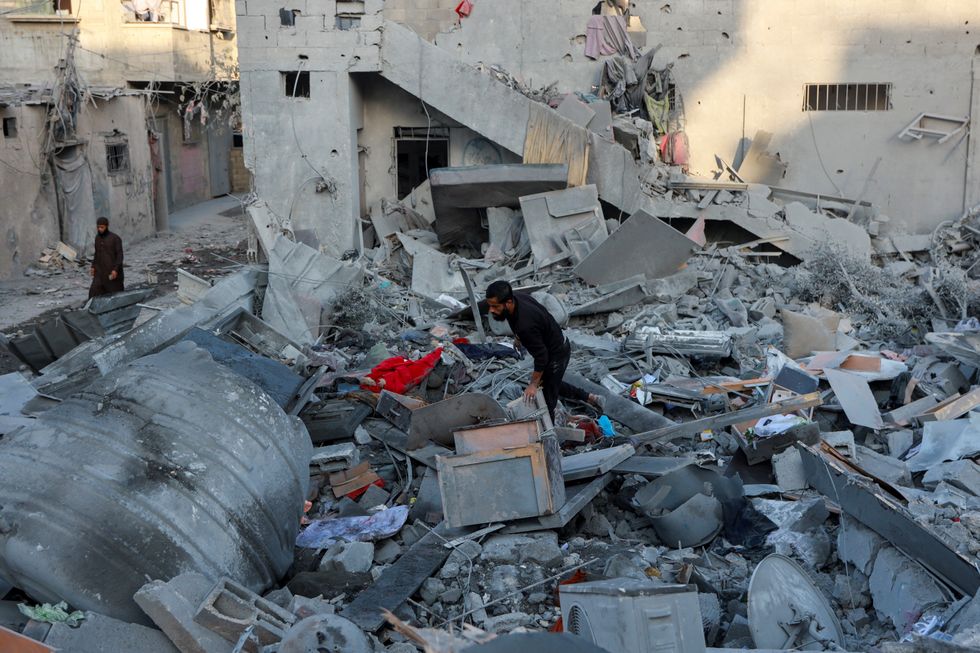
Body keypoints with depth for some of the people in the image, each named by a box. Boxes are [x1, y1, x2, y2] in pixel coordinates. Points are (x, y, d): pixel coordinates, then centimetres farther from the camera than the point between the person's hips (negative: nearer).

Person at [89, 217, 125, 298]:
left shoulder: (115, 238, -10)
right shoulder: (97, 237, 9)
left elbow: (120, 255, -11)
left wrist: (116, 270, -20)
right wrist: (93, 267, 11)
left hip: (112, 271, -5)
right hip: (100, 271, 5)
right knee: (94, 293, -10)